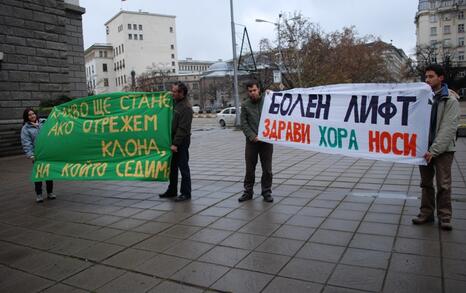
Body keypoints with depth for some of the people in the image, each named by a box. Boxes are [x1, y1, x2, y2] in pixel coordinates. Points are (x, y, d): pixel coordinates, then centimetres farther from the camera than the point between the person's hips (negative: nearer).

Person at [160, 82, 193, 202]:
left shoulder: (186, 107, -15)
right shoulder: (175, 103, 12)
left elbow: (182, 128, -20)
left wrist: (176, 143, -22)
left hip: (181, 142, -9)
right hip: (173, 140, 9)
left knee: (183, 167, -1)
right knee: (172, 166, 15)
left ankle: (186, 193, 8)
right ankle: (172, 190, 27)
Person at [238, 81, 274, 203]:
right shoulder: (245, 105, 5)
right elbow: (244, 124, 0)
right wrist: (253, 137, -11)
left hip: (266, 140, 0)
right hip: (251, 141, 1)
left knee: (267, 169, 5)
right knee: (250, 168, 6)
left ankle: (266, 191, 18)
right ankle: (248, 191, 18)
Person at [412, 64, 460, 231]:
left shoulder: (450, 100, -8)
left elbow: (448, 128, -15)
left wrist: (434, 150, -21)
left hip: (443, 150, -4)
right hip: (424, 148, 4)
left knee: (444, 185, 0)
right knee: (426, 183, 10)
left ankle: (444, 217, 11)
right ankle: (426, 213, 20)